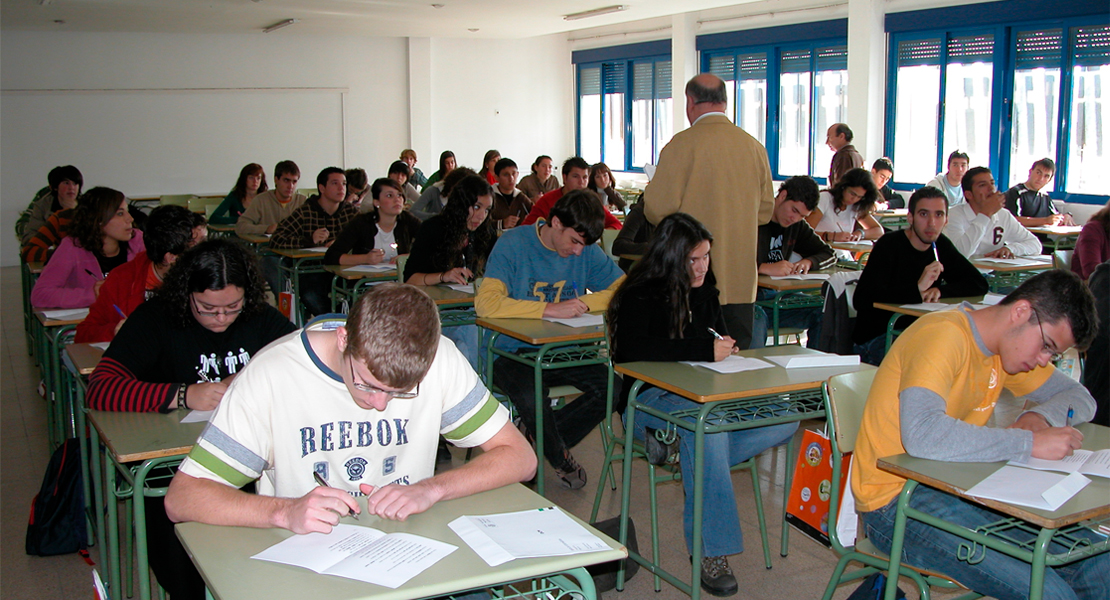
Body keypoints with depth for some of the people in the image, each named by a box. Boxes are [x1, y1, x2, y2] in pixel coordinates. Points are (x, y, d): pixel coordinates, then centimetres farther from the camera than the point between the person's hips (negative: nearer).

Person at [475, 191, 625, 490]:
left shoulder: (588, 251, 3)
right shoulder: (514, 243, -12)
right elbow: (486, 303, -25)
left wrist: (583, 303, -16)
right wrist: (551, 309, -28)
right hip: (513, 351, -5)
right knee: (531, 396, -35)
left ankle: (537, 440, 3)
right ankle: (561, 457, 0)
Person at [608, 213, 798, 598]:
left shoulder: (704, 291, 15)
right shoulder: (640, 295, -7)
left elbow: (719, 339, 27)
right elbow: (635, 350, -23)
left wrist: (724, 347, 1)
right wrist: (705, 350, -24)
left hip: (700, 393, 7)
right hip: (650, 397, -7)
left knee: (785, 419, -14)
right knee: (708, 421, -39)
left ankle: (679, 445, -19)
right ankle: (710, 551, -34)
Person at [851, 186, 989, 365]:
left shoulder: (941, 245, 9)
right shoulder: (889, 245, -12)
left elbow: (979, 284, 7)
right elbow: (861, 299, -25)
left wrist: (940, 290, -13)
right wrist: (917, 288, -32)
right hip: (876, 338, -7)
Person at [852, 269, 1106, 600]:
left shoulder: (1010, 344, 9)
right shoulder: (942, 335, -20)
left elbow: (1080, 397, 19)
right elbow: (922, 435, -35)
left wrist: (1039, 416, -4)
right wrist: (1030, 444, -29)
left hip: (962, 490, 9)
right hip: (898, 501, -9)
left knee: (1098, 563, -4)